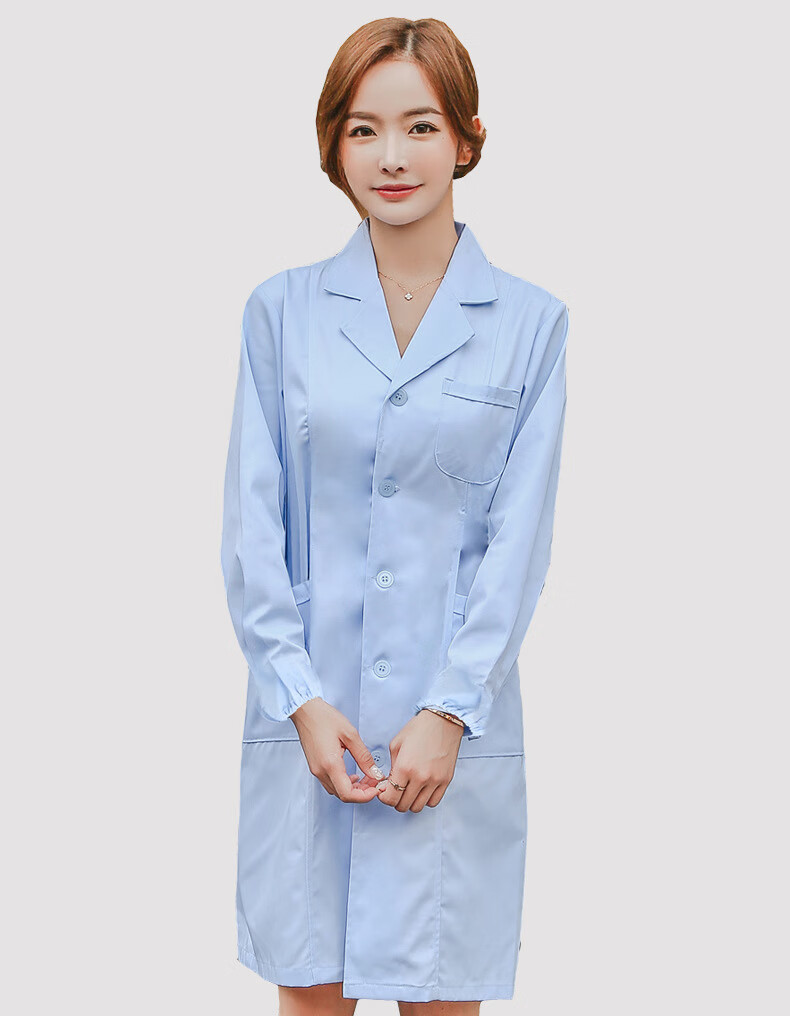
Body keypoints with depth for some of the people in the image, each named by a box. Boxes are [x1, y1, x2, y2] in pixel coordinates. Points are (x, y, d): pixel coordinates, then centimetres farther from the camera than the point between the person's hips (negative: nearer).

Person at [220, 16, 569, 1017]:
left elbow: (519, 538, -2)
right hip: (307, 708, 1)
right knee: (309, 986, 9)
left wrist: (449, 712, -10)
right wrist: (303, 698, -7)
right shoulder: (282, 309, 4)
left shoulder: (530, 322, 2)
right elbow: (252, 523, 2)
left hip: (456, 717, -1)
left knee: (442, 992, 6)